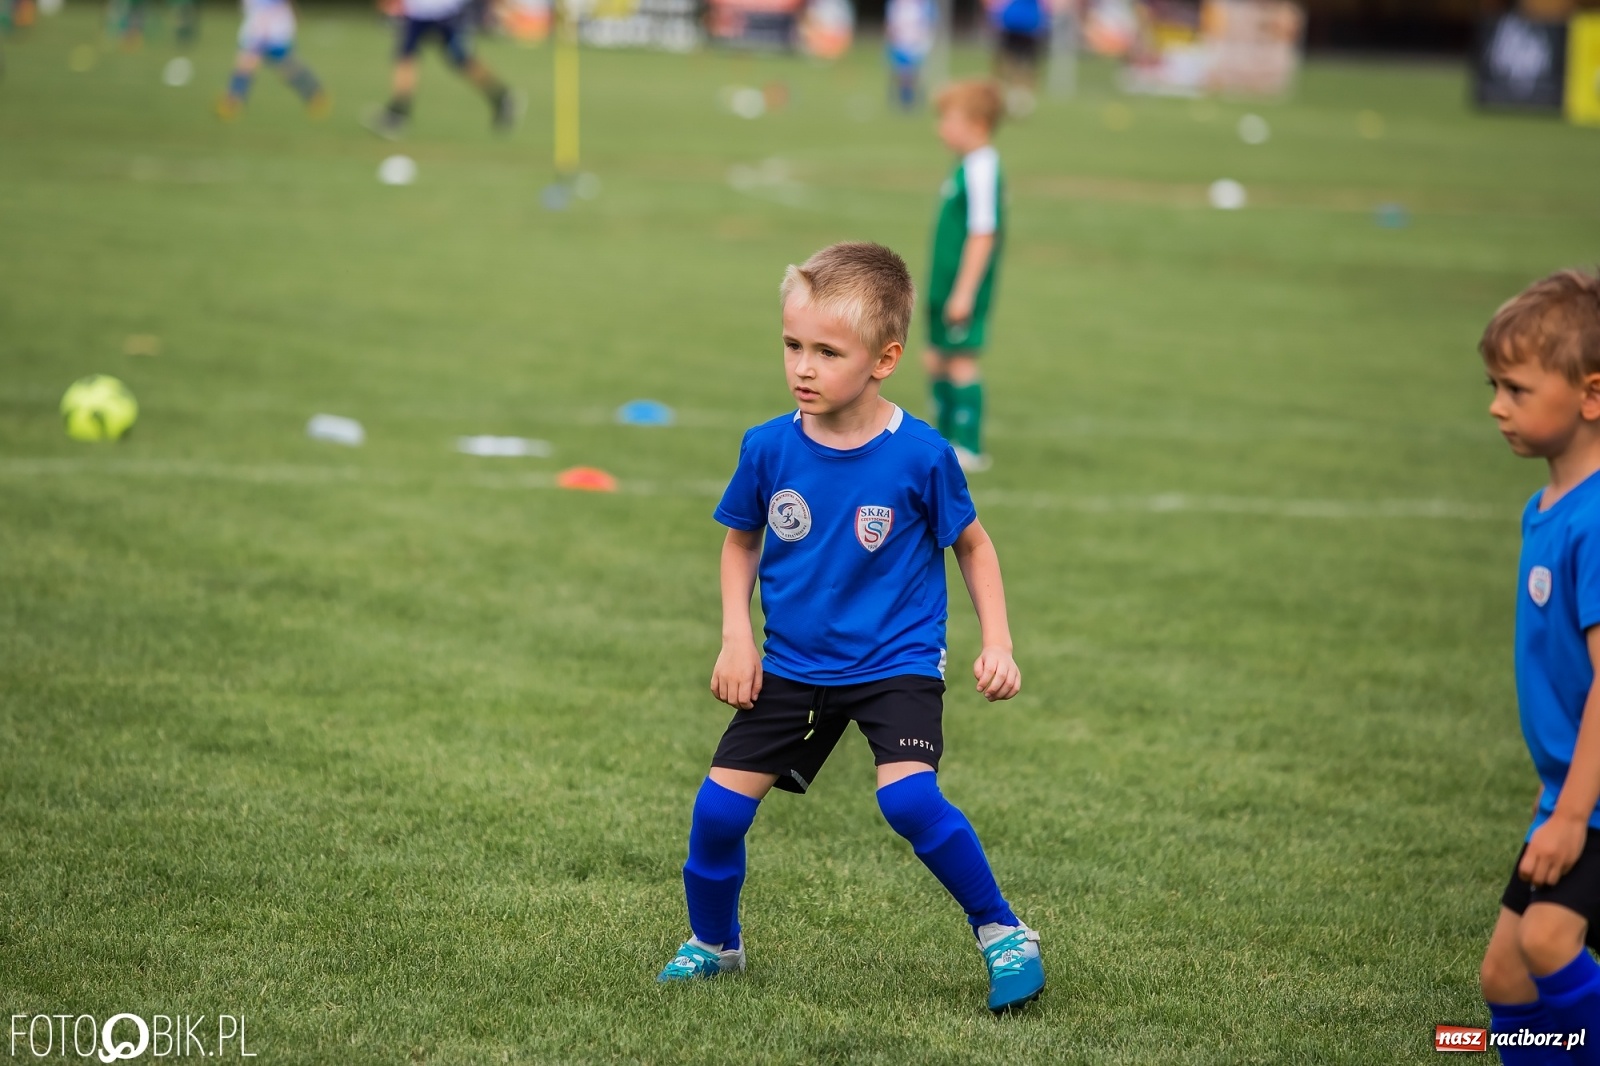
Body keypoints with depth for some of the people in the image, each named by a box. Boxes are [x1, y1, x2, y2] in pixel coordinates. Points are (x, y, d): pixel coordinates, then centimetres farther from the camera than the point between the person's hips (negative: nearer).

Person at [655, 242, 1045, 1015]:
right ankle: (713, 944, 26)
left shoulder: (920, 457, -15)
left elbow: (973, 545, 1)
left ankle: (1002, 934, -4)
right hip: (793, 666, 4)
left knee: (907, 797, -25)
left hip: (896, 663, -4)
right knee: (719, 803, -1)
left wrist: (997, 645, -5)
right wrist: (737, 638, 1)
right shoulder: (768, 449, -7)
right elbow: (741, 541, 11)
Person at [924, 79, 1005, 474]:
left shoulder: (981, 171, -19)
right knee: (936, 360, 16)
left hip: (964, 291, -10)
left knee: (960, 361, -5)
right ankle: (947, 439, 26)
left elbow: (983, 234, -22)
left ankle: (967, 448, -1)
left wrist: (964, 292, -23)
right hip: (947, 287, 10)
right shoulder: (967, 167, 12)